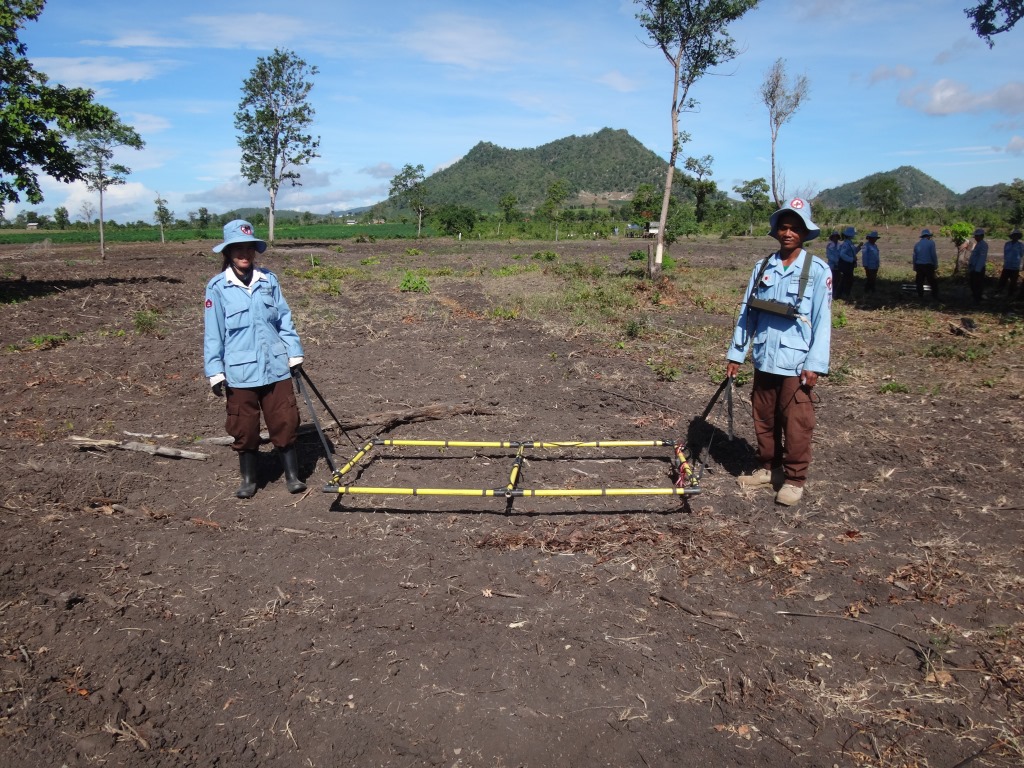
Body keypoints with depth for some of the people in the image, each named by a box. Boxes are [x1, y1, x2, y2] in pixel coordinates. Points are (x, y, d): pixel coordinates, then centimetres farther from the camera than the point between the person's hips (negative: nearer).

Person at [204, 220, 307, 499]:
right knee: (244, 428, 9)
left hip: (276, 367, 2)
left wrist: (295, 354, 4)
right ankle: (248, 480, 26)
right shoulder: (218, 287, -4)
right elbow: (213, 333, -2)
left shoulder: (269, 280, 3)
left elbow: (284, 320, 8)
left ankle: (292, 475, 20)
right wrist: (215, 372, -4)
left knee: (285, 422, 5)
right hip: (240, 371, -1)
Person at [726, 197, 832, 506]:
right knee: (764, 419, 15)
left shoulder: (817, 270, -6)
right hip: (764, 361, 4)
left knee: (796, 424, 2)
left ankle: (794, 479, 17)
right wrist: (735, 353, 6)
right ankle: (768, 468, 31)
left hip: (797, 364, -4)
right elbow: (746, 313, 8)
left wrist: (815, 364, -12)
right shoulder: (762, 268, 5)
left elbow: (822, 319, -7)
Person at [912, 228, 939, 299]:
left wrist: (914, 267, 16)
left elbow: (914, 256, 9)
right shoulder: (931, 242, -7)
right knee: (932, 281, 5)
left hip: (919, 265, 3)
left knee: (920, 281, 8)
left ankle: (920, 295, 8)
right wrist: (936, 264, 0)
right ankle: (935, 295, 5)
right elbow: (933, 255, -10)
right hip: (928, 265, -3)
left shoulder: (917, 244, 7)